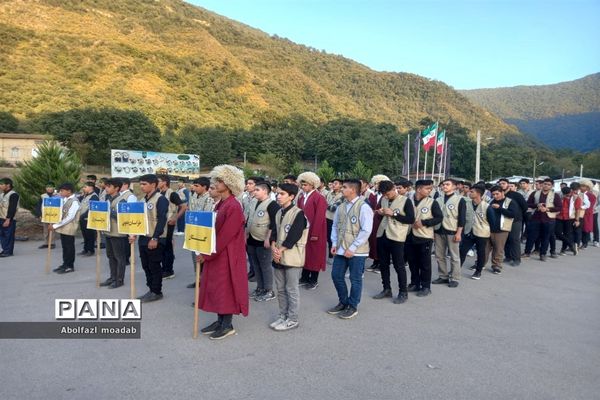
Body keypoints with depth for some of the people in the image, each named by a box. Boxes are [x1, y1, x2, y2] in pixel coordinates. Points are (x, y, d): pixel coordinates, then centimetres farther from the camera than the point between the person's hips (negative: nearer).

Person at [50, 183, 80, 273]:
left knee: (69, 247, 2)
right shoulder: (64, 200, 10)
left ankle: (70, 266, 12)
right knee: (64, 246, 15)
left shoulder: (74, 202, -17)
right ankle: (65, 264, 26)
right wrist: (54, 224, 3)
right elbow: (61, 213, 16)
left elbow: (69, 217, -21)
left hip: (69, 228, -8)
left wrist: (55, 226, -19)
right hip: (63, 227, 8)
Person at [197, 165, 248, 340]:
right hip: (215, 253, 9)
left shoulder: (234, 207, -20)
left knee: (226, 286, 1)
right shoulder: (220, 204, 9)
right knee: (217, 286, 14)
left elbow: (225, 235, -21)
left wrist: (207, 253, -17)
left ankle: (228, 325, 15)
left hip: (227, 254, -9)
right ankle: (220, 320, 27)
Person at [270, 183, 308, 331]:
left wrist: (280, 250, -15)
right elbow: (274, 232, 8)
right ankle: (283, 316, 28)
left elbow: (294, 236, -18)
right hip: (279, 257, 7)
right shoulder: (279, 213, 12)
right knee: (281, 289, 15)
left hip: (292, 258, -7)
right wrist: (274, 248, -9)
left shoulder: (298, 213, -12)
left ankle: (292, 319, 12)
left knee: (292, 290, 1)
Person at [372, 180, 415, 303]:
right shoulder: (384, 200, 11)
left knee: (399, 266, 1)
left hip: (396, 237, -6)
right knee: (383, 264, 12)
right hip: (382, 235, 6)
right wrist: (380, 213, 0)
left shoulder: (405, 201, -7)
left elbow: (411, 220, -13)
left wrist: (393, 214, -17)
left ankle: (403, 292, 12)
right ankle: (386, 289, 25)